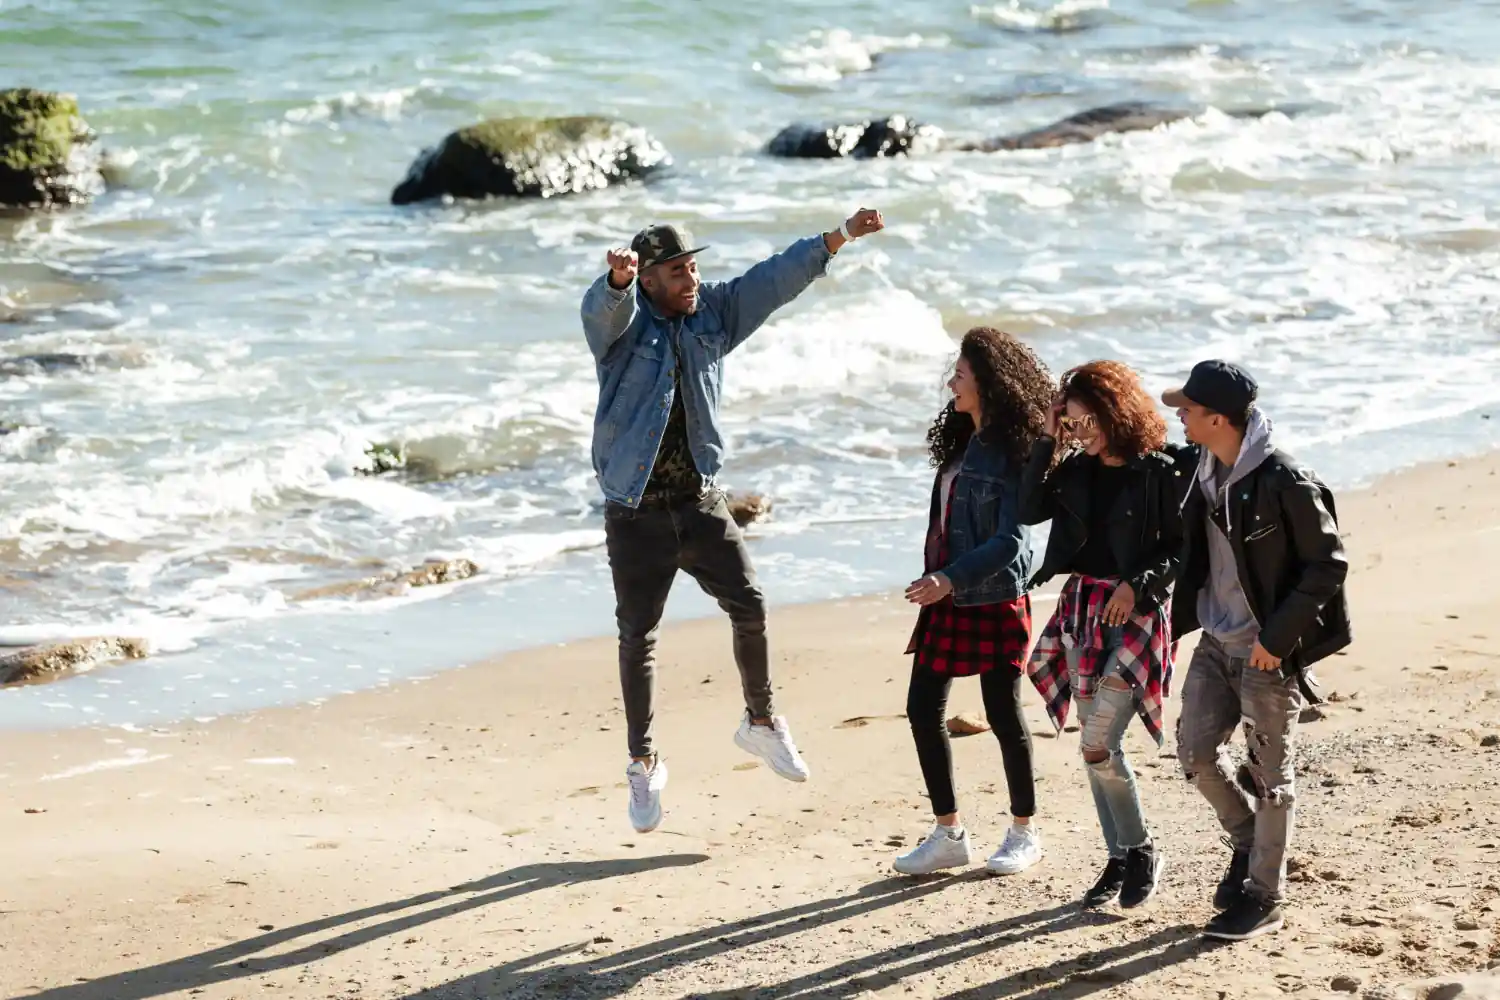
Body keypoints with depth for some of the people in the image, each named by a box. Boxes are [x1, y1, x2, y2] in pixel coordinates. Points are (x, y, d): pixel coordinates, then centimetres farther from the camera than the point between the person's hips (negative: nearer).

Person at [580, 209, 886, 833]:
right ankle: (643, 764, 14)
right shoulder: (620, 320, -9)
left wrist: (840, 236, -4)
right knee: (637, 635, 1)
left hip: (700, 501, 4)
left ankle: (760, 723, 22)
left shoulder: (713, 312, 5)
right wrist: (619, 276, -56)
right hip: (636, 509, -4)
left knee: (749, 607, -1)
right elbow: (608, 305, -32)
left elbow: (776, 278, 4)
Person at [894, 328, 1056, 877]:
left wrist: (953, 578, -28)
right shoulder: (961, 442, 10)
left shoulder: (1010, 452, -15)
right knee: (923, 711, 5)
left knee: (1003, 714, 2)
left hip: (994, 600, -8)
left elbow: (1012, 540, -21)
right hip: (946, 598, 8)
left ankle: (1024, 833, 18)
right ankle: (948, 834, 14)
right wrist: (936, 580, 15)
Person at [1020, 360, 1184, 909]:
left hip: (1133, 613, -6)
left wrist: (1137, 584, -18)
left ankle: (1141, 849, 5)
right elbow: (1031, 510, -3)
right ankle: (1120, 857, 19)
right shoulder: (1078, 469, 8)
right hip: (1080, 608, 6)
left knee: (1097, 746, -13)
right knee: (1097, 746, 9)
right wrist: (1046, 442, -5)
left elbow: (1182, 550, -6)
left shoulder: (1159, 472, -8)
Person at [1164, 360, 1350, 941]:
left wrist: (1278, 635, -19)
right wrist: (1183, 616, 11)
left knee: (1268, 775, 2)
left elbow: (1328, 565, -16)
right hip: (1216, 642, 7)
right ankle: (1249, 842, 32)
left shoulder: (1283, 482, -20)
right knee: (1196, 752, 8)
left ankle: (1264, 898, 13)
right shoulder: (1206, 473, 5)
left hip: (1267, 652, -7)